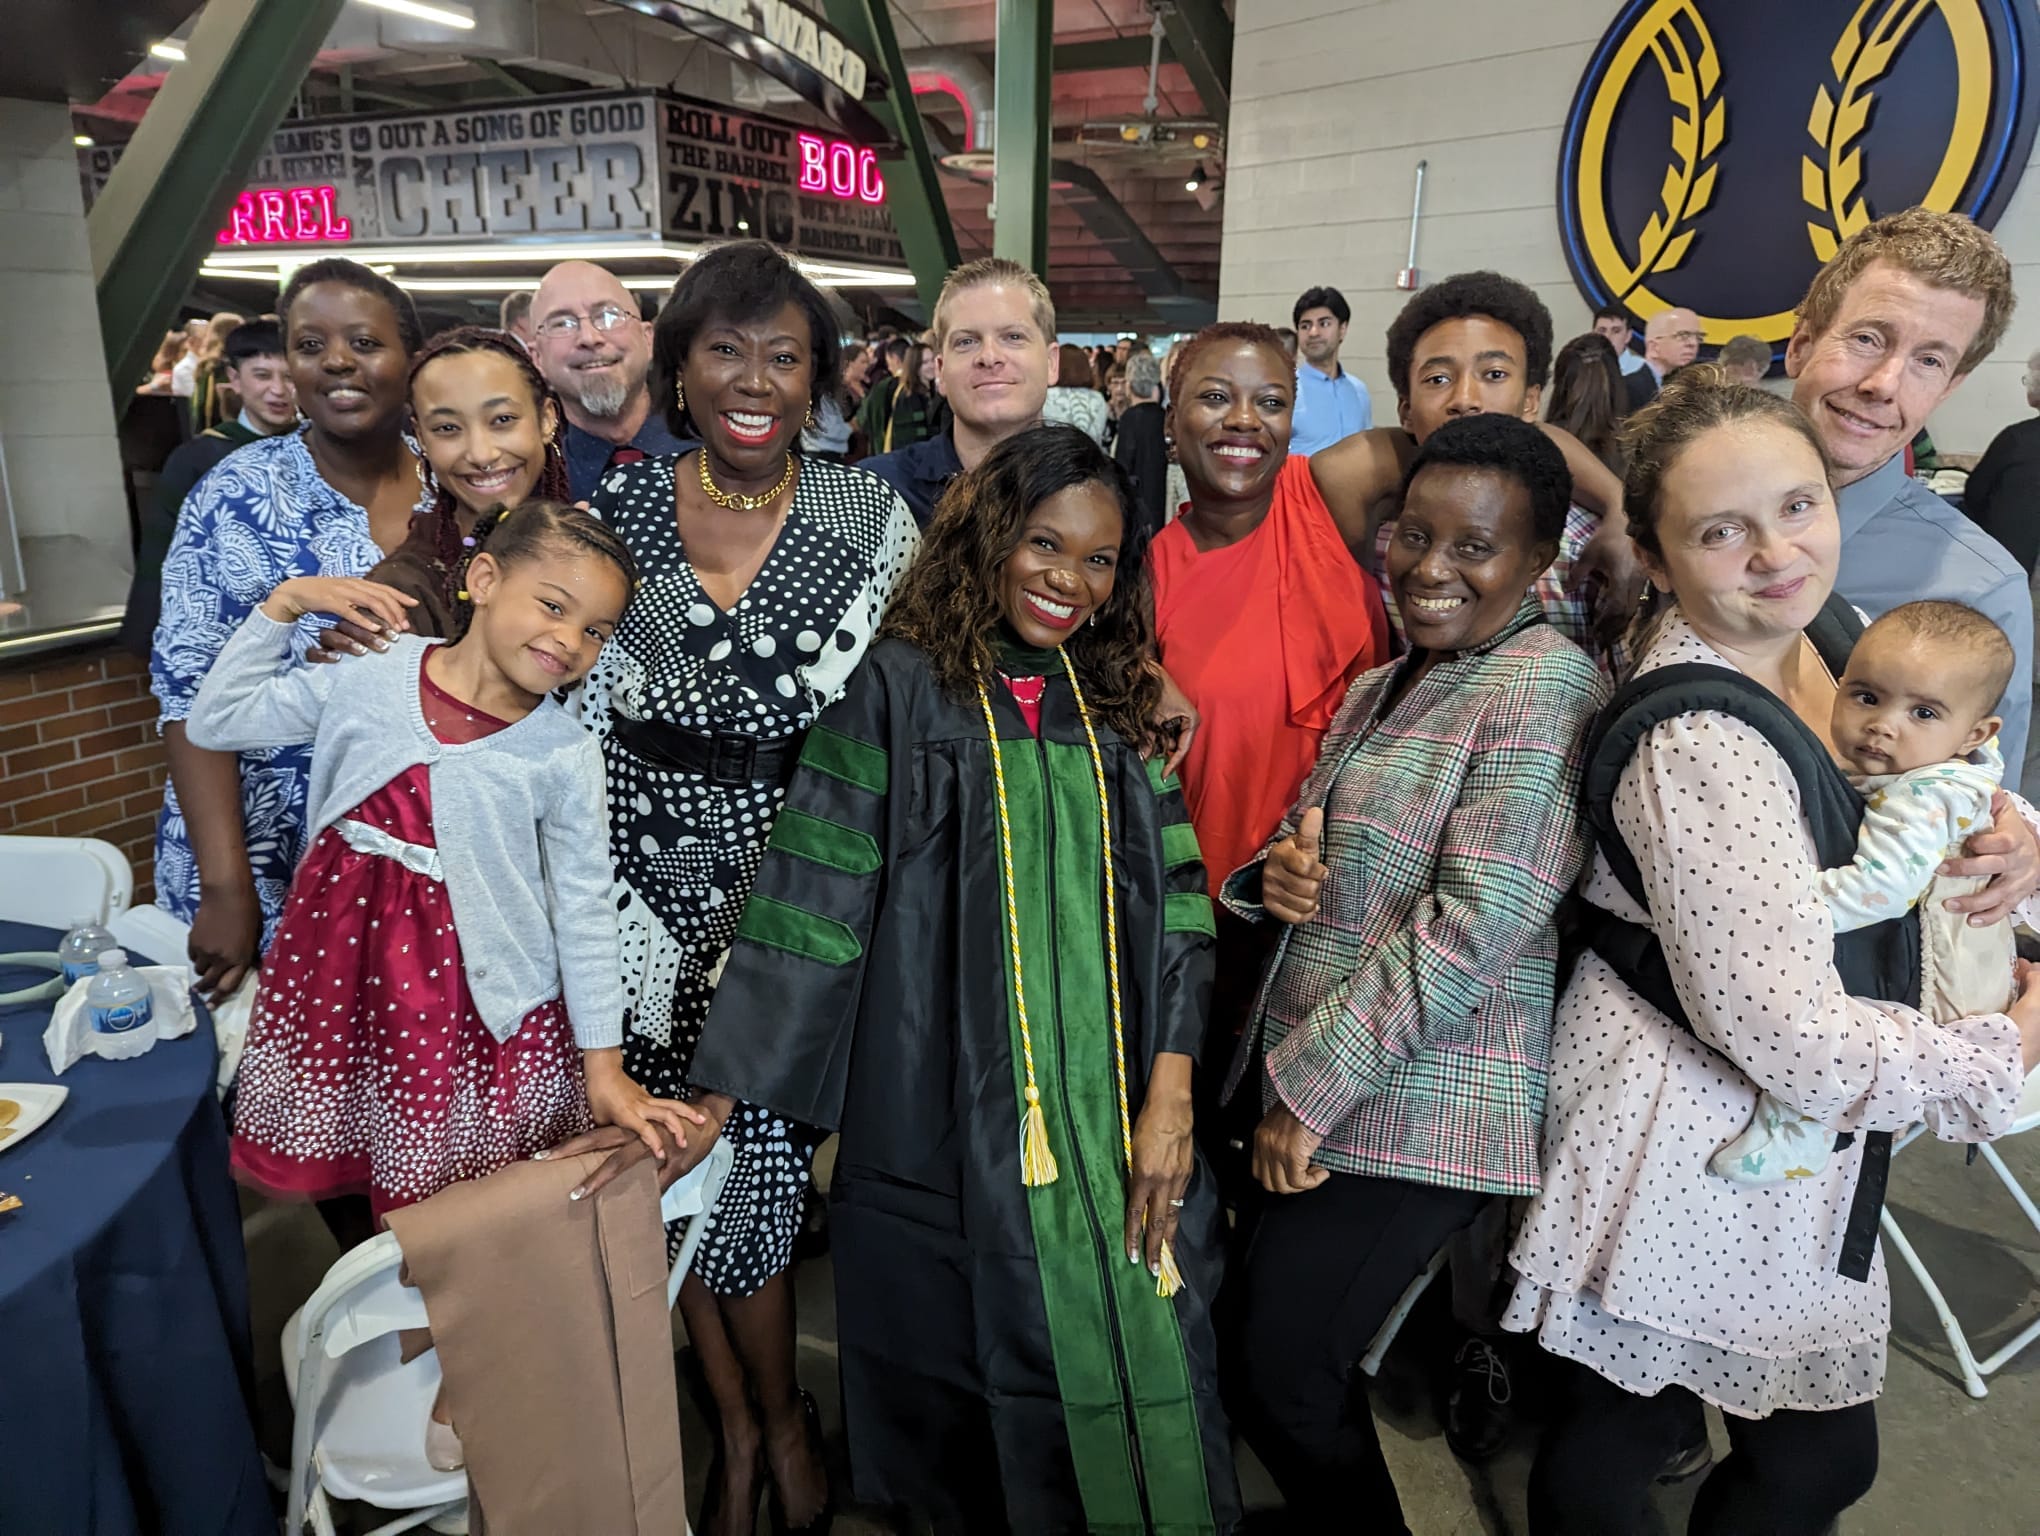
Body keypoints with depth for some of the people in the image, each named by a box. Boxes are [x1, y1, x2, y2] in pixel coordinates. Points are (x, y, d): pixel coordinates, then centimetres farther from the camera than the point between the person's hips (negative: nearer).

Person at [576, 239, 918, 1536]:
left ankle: (773, 1418, 34)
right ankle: (745, 1424, 36)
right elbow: (576, 712, 6)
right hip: (658, 888, 2)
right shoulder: (618, 510, -1)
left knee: (761, 1151, 4)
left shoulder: (872, 518, -4)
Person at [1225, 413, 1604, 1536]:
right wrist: (1278, 873, -4)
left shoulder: (1542, 687, -13)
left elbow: (1473, 928, -21)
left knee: (1284, 1380, 2)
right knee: (1264, 1353, 15)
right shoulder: (1380, 690, 13)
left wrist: (1310, 1086, -17)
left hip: (1412, 1110, -7)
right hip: (1308, 1091, 8)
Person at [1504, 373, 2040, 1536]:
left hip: (1800, 1135, 8)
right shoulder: (1696, 744, -29)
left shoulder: (1832, 630, -2)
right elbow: (1798, 1041, -27)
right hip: (1693, 1142, -8)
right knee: (1622, 1443, 11)